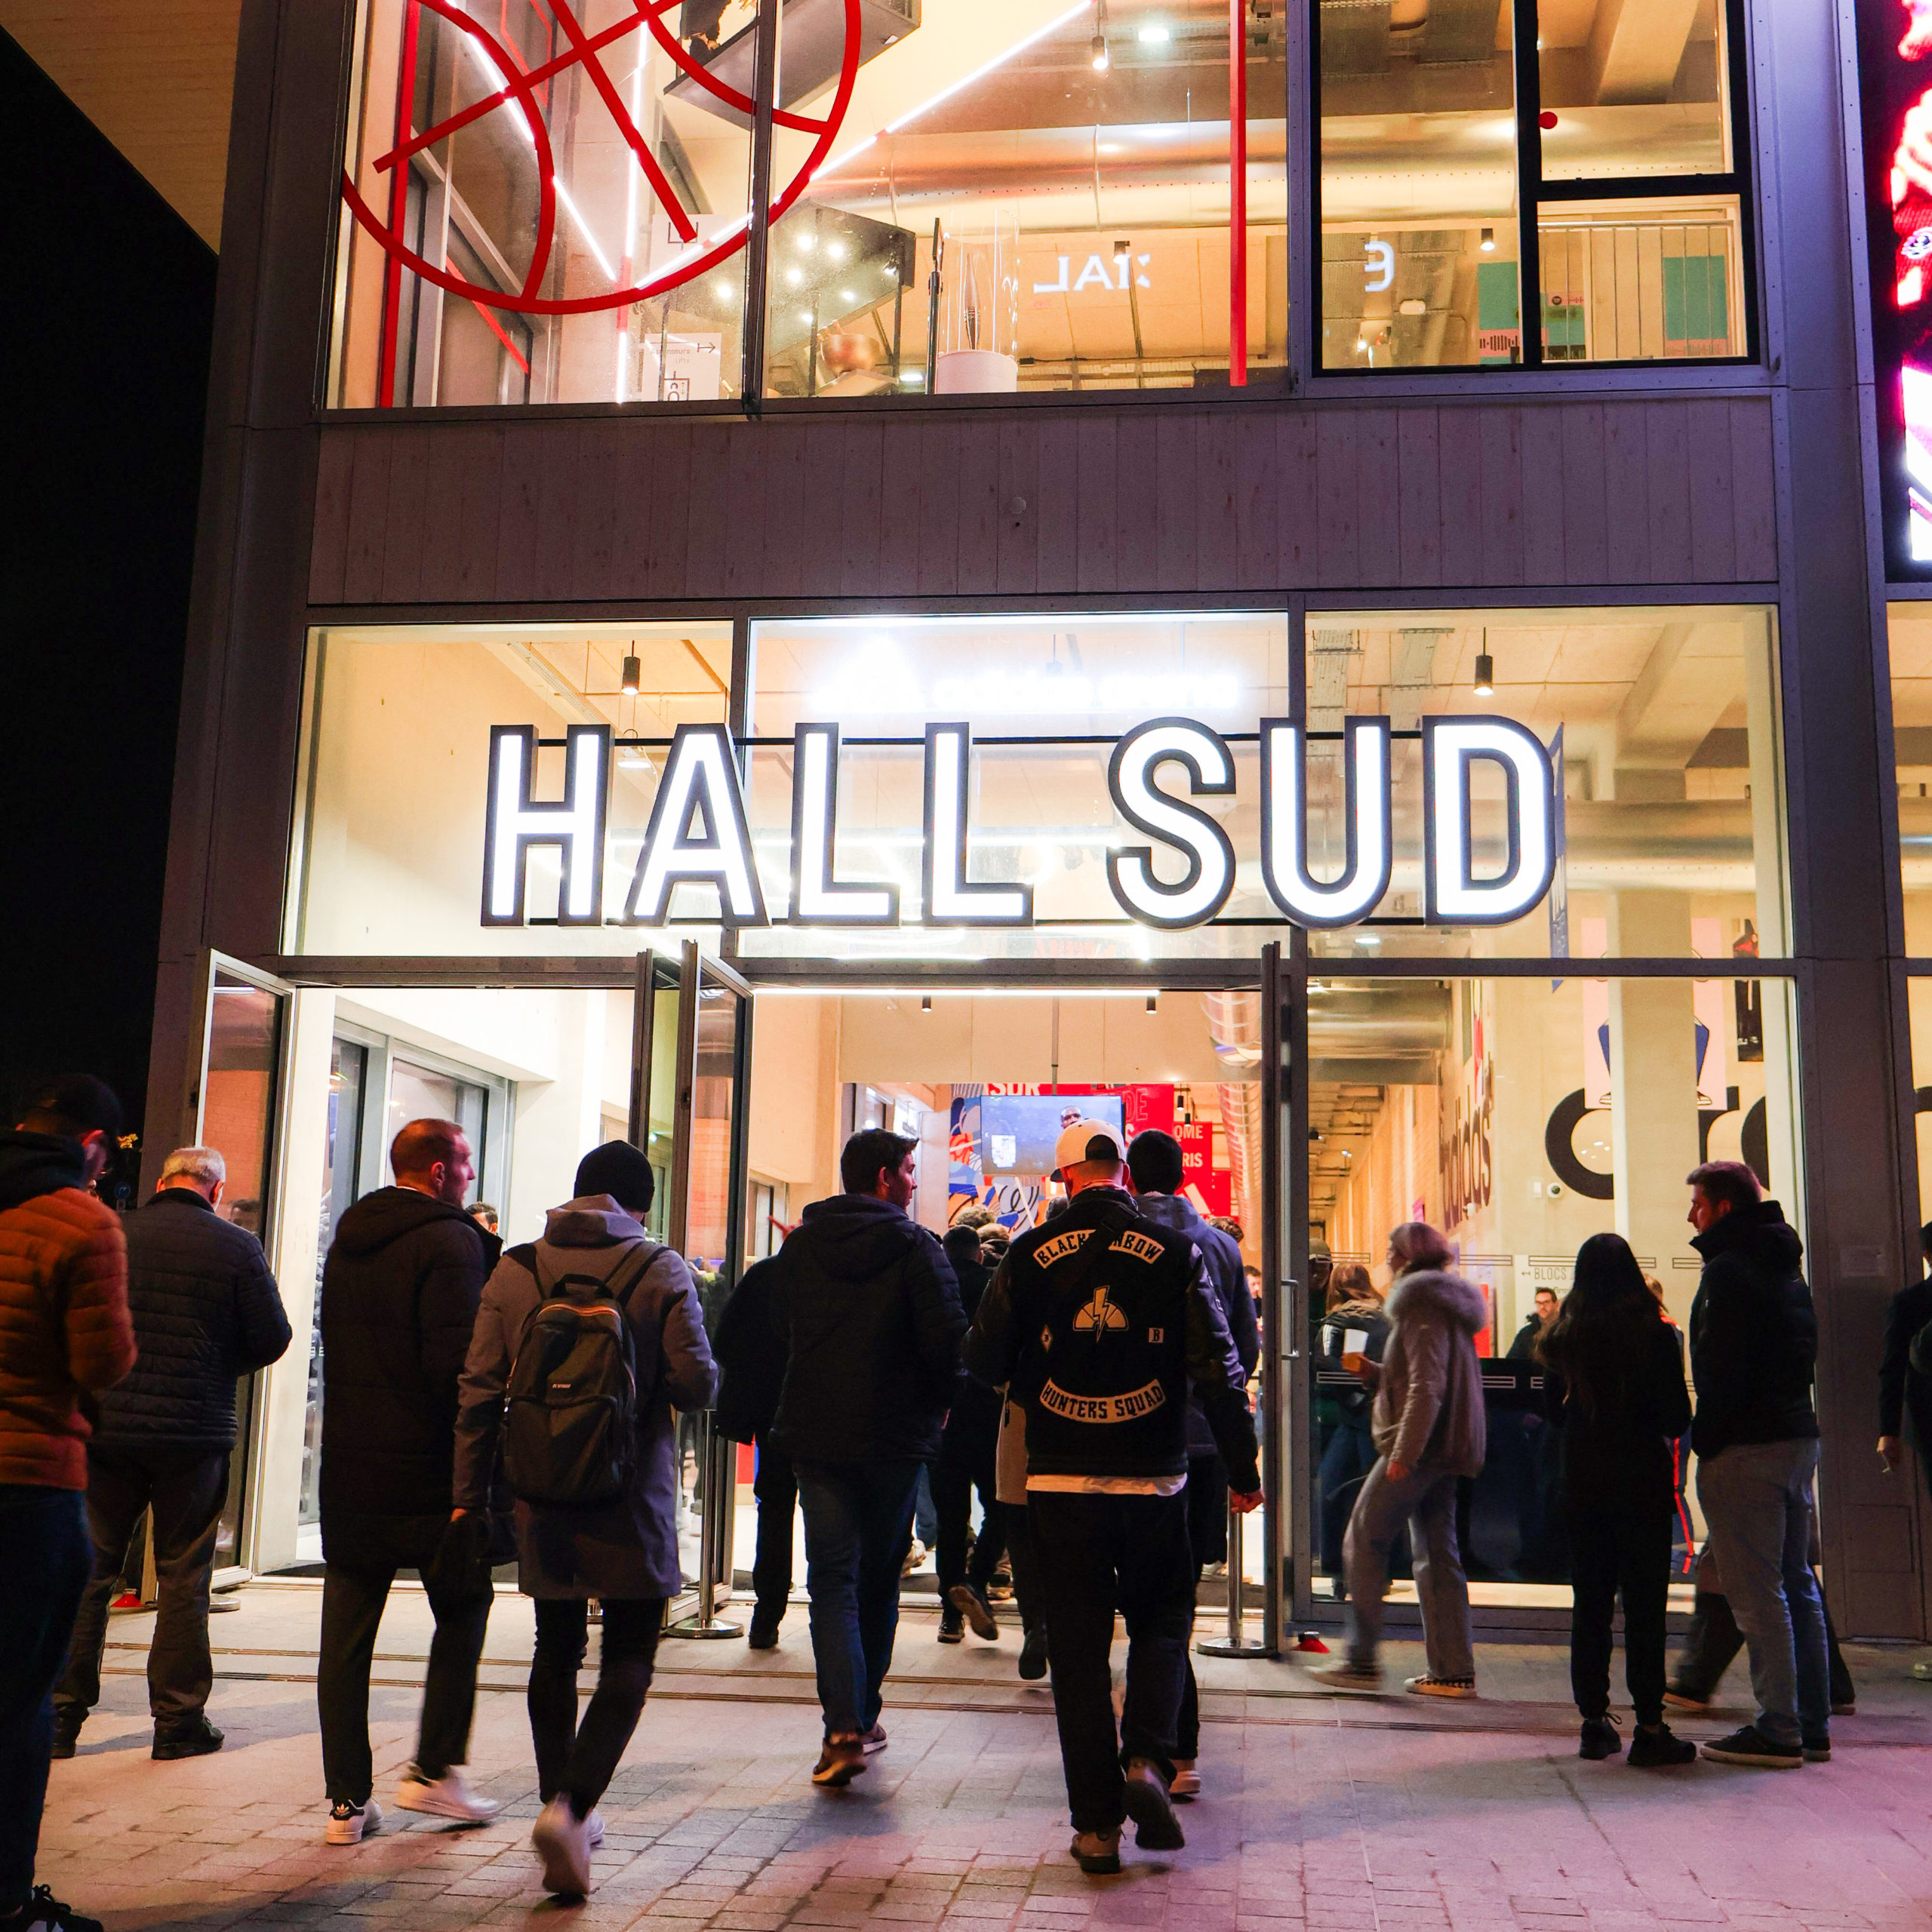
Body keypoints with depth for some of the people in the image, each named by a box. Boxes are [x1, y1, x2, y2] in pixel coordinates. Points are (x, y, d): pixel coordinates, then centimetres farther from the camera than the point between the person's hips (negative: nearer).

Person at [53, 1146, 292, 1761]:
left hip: (105, 1427, 2)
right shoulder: (236, 1247, -5)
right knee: (183, 1579, 7)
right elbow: (272, 1337, -4)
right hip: (194, 1434, -2)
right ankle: (178, 1720, 12)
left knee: (88, 1571, 11)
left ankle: (61, 1712, 13)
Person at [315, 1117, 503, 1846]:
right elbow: (455, 1362, -19)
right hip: (426, 1467, -6)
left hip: (347, 1465, 6)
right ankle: (434, 1769, 10)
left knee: (346, 1633, 7)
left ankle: (348, 1799, 12)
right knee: (462, 1607, 12)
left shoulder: (347, 1240, 13)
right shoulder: (451, 1242, -12)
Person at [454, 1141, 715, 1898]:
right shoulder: (662, 1271, -6)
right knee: (627, 1664, 3)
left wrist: (469, 1493, 8)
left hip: (542, 1497, 3)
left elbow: (479, 1390, 1)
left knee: (556, 1653, 18)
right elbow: (696, 1384, -10)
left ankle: (562, 1806, 26)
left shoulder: (514, 1270, 2)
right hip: (632, 1503, -3)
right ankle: (572, 1807, -14)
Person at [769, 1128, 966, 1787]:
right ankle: (863, 1716, 21)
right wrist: (937, 1403, 4)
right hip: (895, 1436, -2)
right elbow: (948, 1341, -13)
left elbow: (780, 1331, 13)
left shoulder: (798, 1245, 5)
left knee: (833, 1579, 1)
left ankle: (844, 1727, -13)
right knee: (879, 1581, 13)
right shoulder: (916, 1248, -9)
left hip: (815, 1433, 2)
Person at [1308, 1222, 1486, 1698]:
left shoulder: (1421, 1303, -11)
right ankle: (1453, 1671, 9)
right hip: (1448, 1447, 10)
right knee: (1436, 1552, 9)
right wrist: (1374, 1372, 17)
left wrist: (1404, 1451, -23)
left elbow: (1427, 1386, -20)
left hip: (1421, 1446, -10)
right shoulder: (1447, 1301, 19)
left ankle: (1362, 1661, -3)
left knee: (1363, 1539, -4)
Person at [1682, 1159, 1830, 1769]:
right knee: (1797, 1584, 13)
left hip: (1747, 1445, -9)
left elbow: (1721, 1368, -18)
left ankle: (1778, 1730, -4)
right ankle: (1812, 1725, 18)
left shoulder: (1728, 1268, -12)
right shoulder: (1785, 1265, 16)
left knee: (1758, 1593, -6)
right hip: (1798, 1437, 9)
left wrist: (1706, 1438, -10)